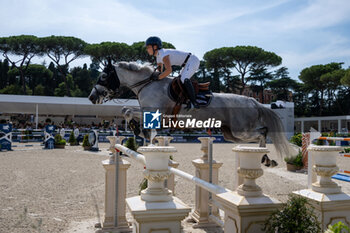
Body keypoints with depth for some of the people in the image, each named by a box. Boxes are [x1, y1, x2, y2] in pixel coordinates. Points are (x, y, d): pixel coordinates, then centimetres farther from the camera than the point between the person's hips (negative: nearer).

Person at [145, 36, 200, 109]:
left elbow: (169, 70, -31)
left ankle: (194, 103, -24)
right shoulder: (158, 57, 10)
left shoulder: (164, 54, -22)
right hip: (188, 63, 11)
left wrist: (157, 78, -25)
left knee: (184, 79, -26)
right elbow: (160, 71, 19)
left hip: (193, 60, -11)